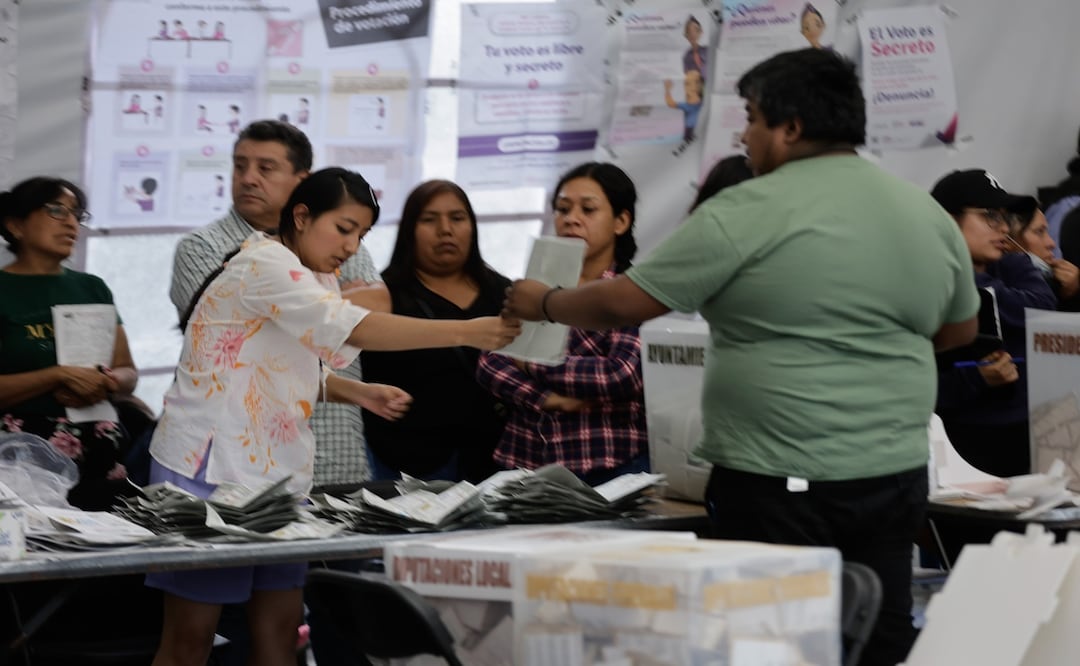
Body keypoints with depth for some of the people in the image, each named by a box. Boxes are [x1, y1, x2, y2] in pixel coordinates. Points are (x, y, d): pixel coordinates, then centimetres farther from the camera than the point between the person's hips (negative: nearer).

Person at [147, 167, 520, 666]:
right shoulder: (265, 264, -17)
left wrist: (359, 392, 4)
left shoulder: (311, 280, 13)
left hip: (273, 472, 9)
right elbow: (350, 328, -28)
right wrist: (466, 333, -31)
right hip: (208, 468, -9)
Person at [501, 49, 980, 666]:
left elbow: (625, 302, -7)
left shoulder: (750, 213, -11)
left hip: (781, 483, -5)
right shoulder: (931, 214, 7)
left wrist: (545, 303, 10)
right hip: (896, 474, 6)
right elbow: (960, 330, 20)